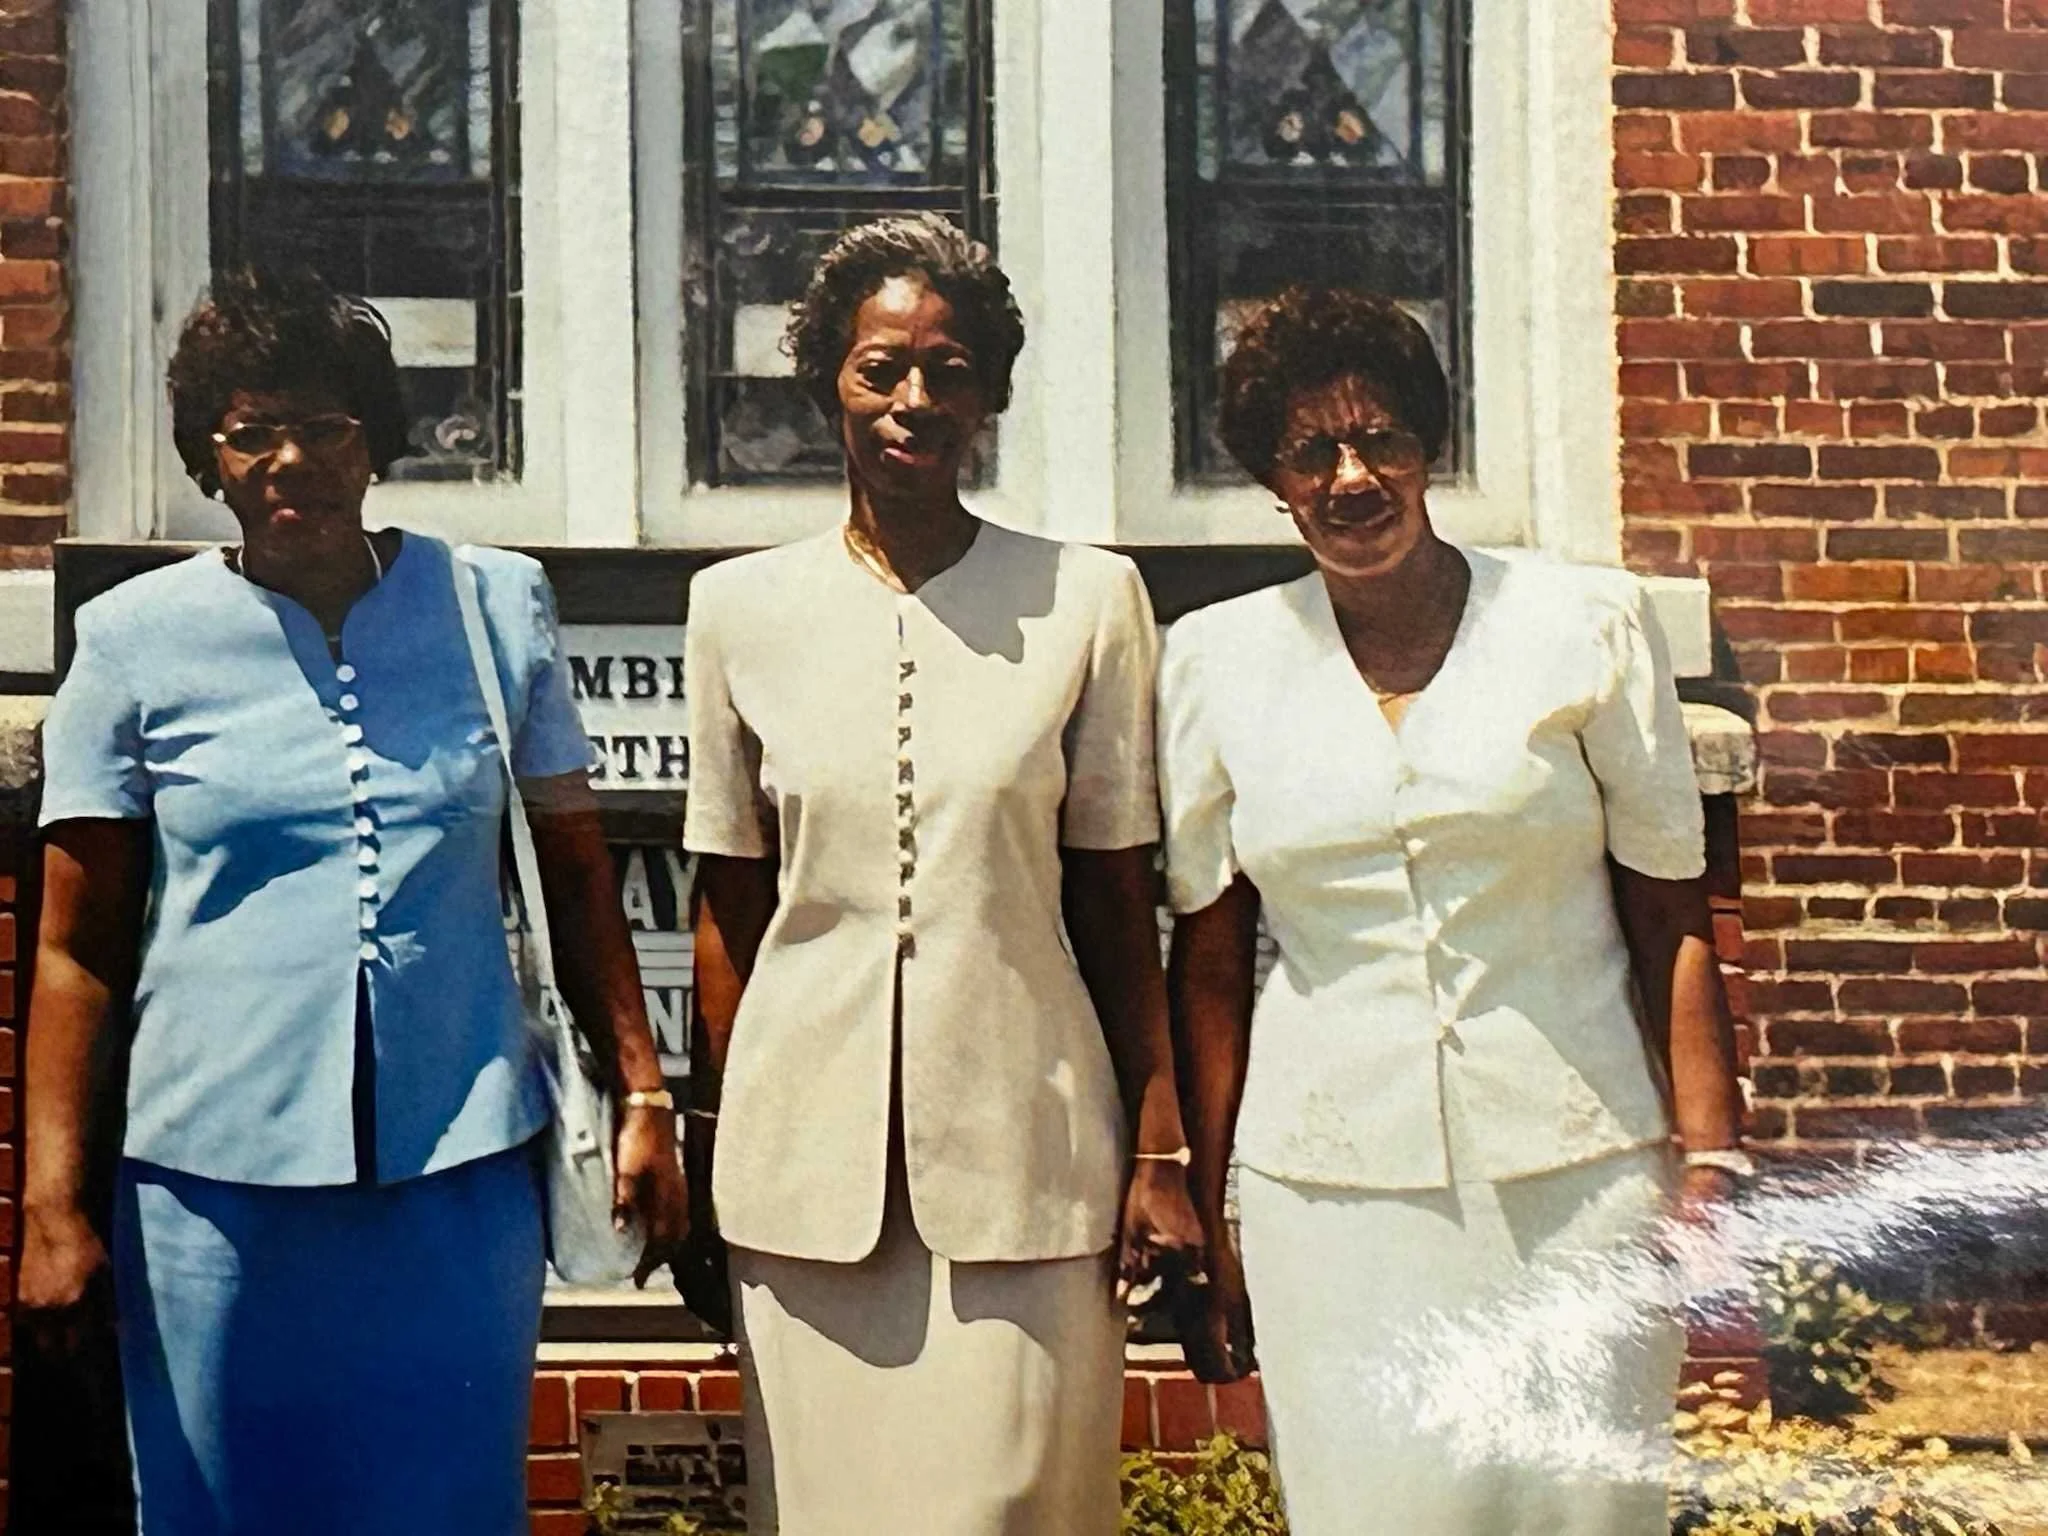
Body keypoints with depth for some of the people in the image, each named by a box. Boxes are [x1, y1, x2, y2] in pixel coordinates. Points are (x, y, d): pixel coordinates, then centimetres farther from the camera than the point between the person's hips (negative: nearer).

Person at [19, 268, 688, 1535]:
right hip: (217, 1180, 0)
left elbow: (577, 874, 10)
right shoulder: (137, 641, 0)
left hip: (463, 1167, 1)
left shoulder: (498, 606, 3)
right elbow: (77, 945, 2)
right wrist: (53, 1202, -3)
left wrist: (643, 1097, 4)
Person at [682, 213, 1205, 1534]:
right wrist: (711, 1149, 8)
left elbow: (1119, 902, 2)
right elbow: (729, 908, 9)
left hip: (1025, 1143, -1)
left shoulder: (1089, 599, 1)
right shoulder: (741, 607, 4)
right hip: (808, 1153, 1)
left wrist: (1162, 1150, 0)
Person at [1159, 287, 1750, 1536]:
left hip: (1576, 1175, 0)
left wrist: (1715, 1166, -5)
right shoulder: (1217, 660, 4)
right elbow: (1209, 963, 8)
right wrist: (1212, 1224, 7)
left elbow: (1672, 921, 2)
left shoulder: (1589, 624, 1)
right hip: (1330, 1191, 1)